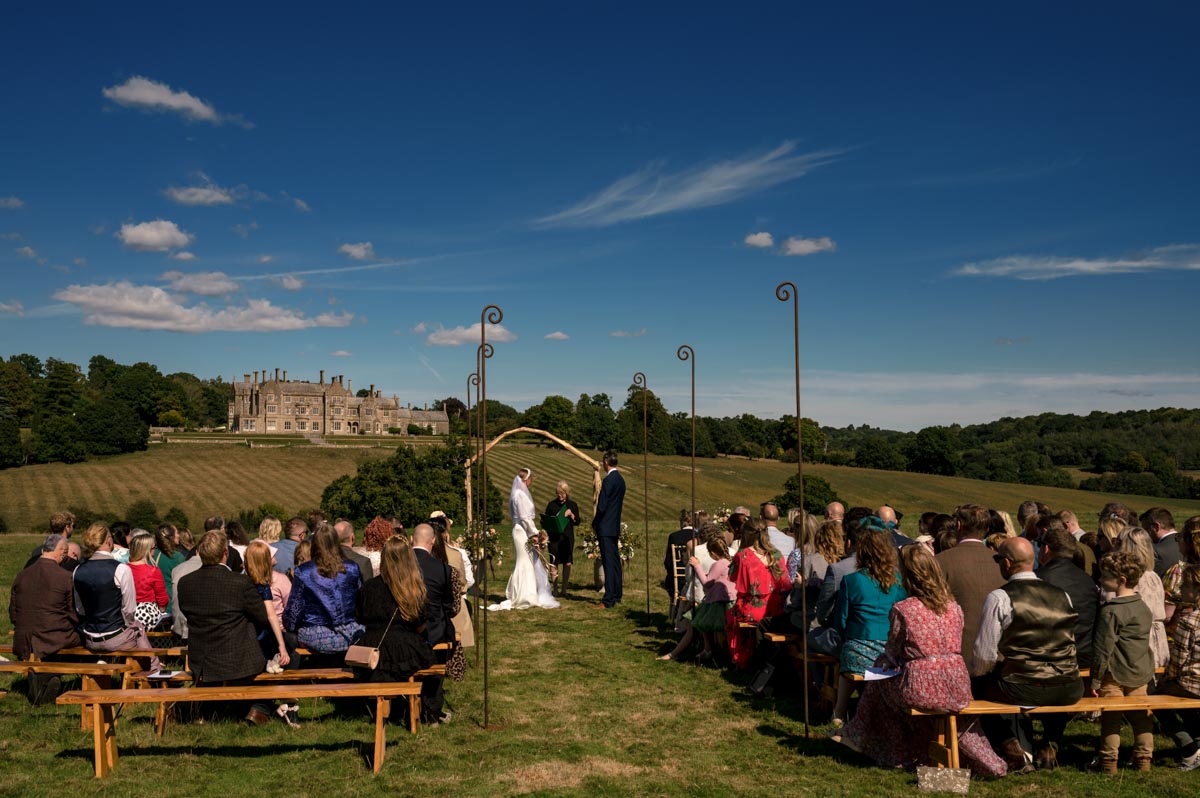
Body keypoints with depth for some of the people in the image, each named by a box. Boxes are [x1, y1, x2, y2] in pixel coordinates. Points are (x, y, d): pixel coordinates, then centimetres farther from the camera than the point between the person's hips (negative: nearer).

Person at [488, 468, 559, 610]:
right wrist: (533, 533, -14)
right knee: (525, 565, -3)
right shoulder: (520, 494, -15)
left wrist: (534, 532, 15)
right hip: (523, 533, -10)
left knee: (528, 565, 13)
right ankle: (524, 598, 4)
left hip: (521, 531, 10)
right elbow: (525, 517, -18)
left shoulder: (518, 493, 15)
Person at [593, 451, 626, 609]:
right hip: (615, 526, 9)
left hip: (605, 527, -9)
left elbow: (602, 506, -19)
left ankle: (608, 600, -7)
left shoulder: (608, 480, -16)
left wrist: (594, 523, -4)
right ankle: (617, 596, 22)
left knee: (608, 562, -8)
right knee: (615, 561, 14)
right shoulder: (620, 479, 11)